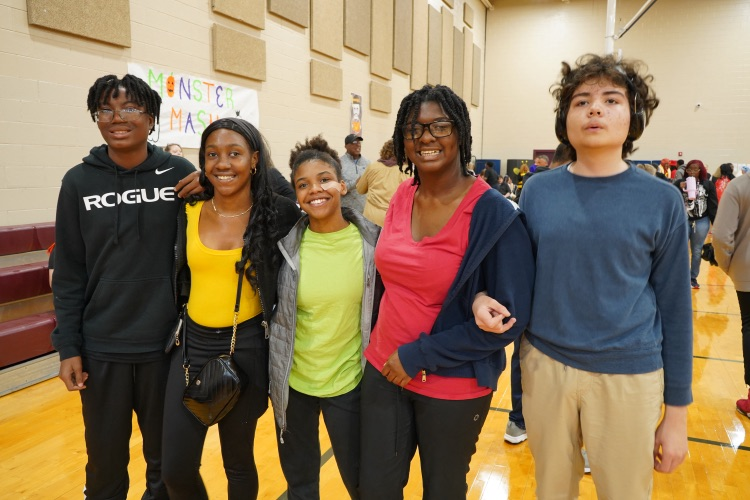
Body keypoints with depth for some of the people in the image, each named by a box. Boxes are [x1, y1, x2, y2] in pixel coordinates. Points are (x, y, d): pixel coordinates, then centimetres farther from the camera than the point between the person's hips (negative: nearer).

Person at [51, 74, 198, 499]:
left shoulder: (180, 174, -4)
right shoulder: (79, 182, -2)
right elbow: (69, 272, 1)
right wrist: (68, 346, -1)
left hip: (167, 343, 0)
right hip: (102, 348, 1)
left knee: (167, 460, 16)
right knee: (106, 462, 15)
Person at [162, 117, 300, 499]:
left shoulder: (278, 214, -9)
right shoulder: (189, 212, -1)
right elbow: (176, 279, 11)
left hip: (246, 349, -2)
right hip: (192, 344, 3)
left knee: (237, 461, 15)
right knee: (175, 469, 8)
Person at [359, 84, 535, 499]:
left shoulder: (493, 214, -18)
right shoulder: (402, 198, -1)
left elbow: (509, 318, -18)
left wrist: (419, 356, -17)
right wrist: (388, 350, 7)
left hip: (453, 385, -4)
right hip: (383, 370, 5)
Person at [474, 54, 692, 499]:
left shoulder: (661, 201, -6)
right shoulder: (538, 191, -2)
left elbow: (674, 308, -2)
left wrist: (677, 412, 0)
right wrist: (486, 298, -13)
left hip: (629, 375, -1)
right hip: (544, 365, 2)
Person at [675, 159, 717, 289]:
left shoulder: (708, 184, 2)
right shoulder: (679, 183, 0)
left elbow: (713, 205, 4)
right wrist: (679, 188, -22)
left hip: (701, 221, 1)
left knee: (697, 251, 8)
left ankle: (693, 278, 17)